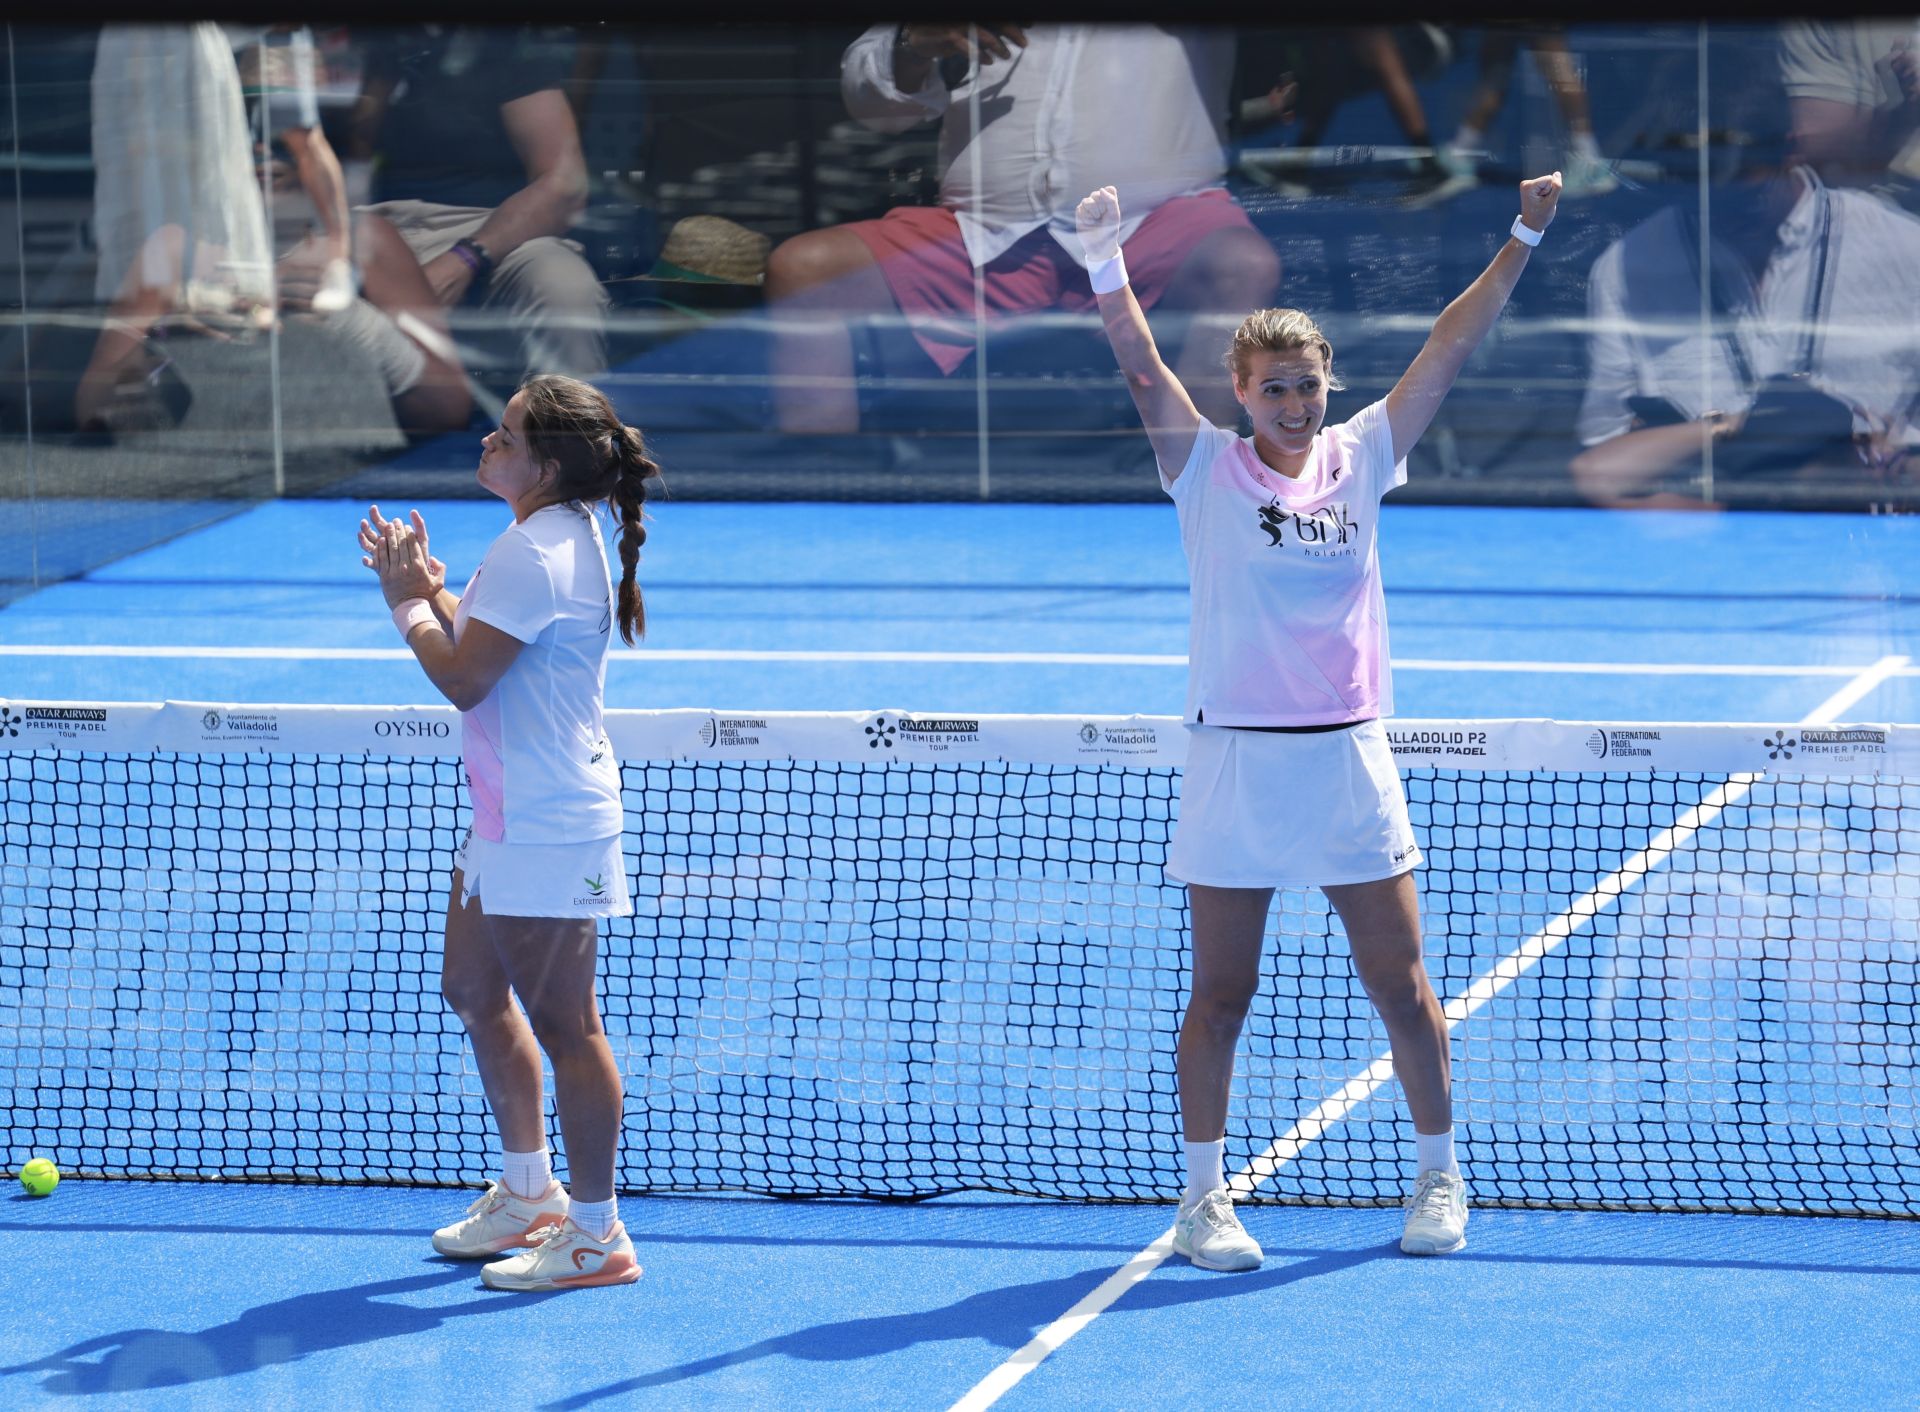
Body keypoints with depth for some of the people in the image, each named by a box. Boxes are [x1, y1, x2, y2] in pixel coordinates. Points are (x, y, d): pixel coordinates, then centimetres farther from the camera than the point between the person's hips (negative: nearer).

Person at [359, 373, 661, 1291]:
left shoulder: (535, 554, -22)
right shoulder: (558, 535, 10)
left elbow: (463, 679, -22)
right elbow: (484, 647, 19)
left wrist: (408, 604, -9)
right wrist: (430, 590, 7)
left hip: (548, 828, -11)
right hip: (512, 818, 11)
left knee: (562, 1023, -3)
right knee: (474, 992, 21)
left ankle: (596, 1235, 5)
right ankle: (527, 1191, 35)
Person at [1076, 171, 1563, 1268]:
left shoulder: (1361, 460, 6)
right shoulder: (1208, 469, -1)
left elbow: (1450, 348, 4)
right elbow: (1139, 364, -13)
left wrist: (1524, 241, 1)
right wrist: (1106, 257, -26)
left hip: (1352, 761, 2)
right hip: (1236, 759, -2)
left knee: (1402, 984, 5)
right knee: (1221, 993, 4)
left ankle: (1440, 1175, 20)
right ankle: (1204, 1195, 13)